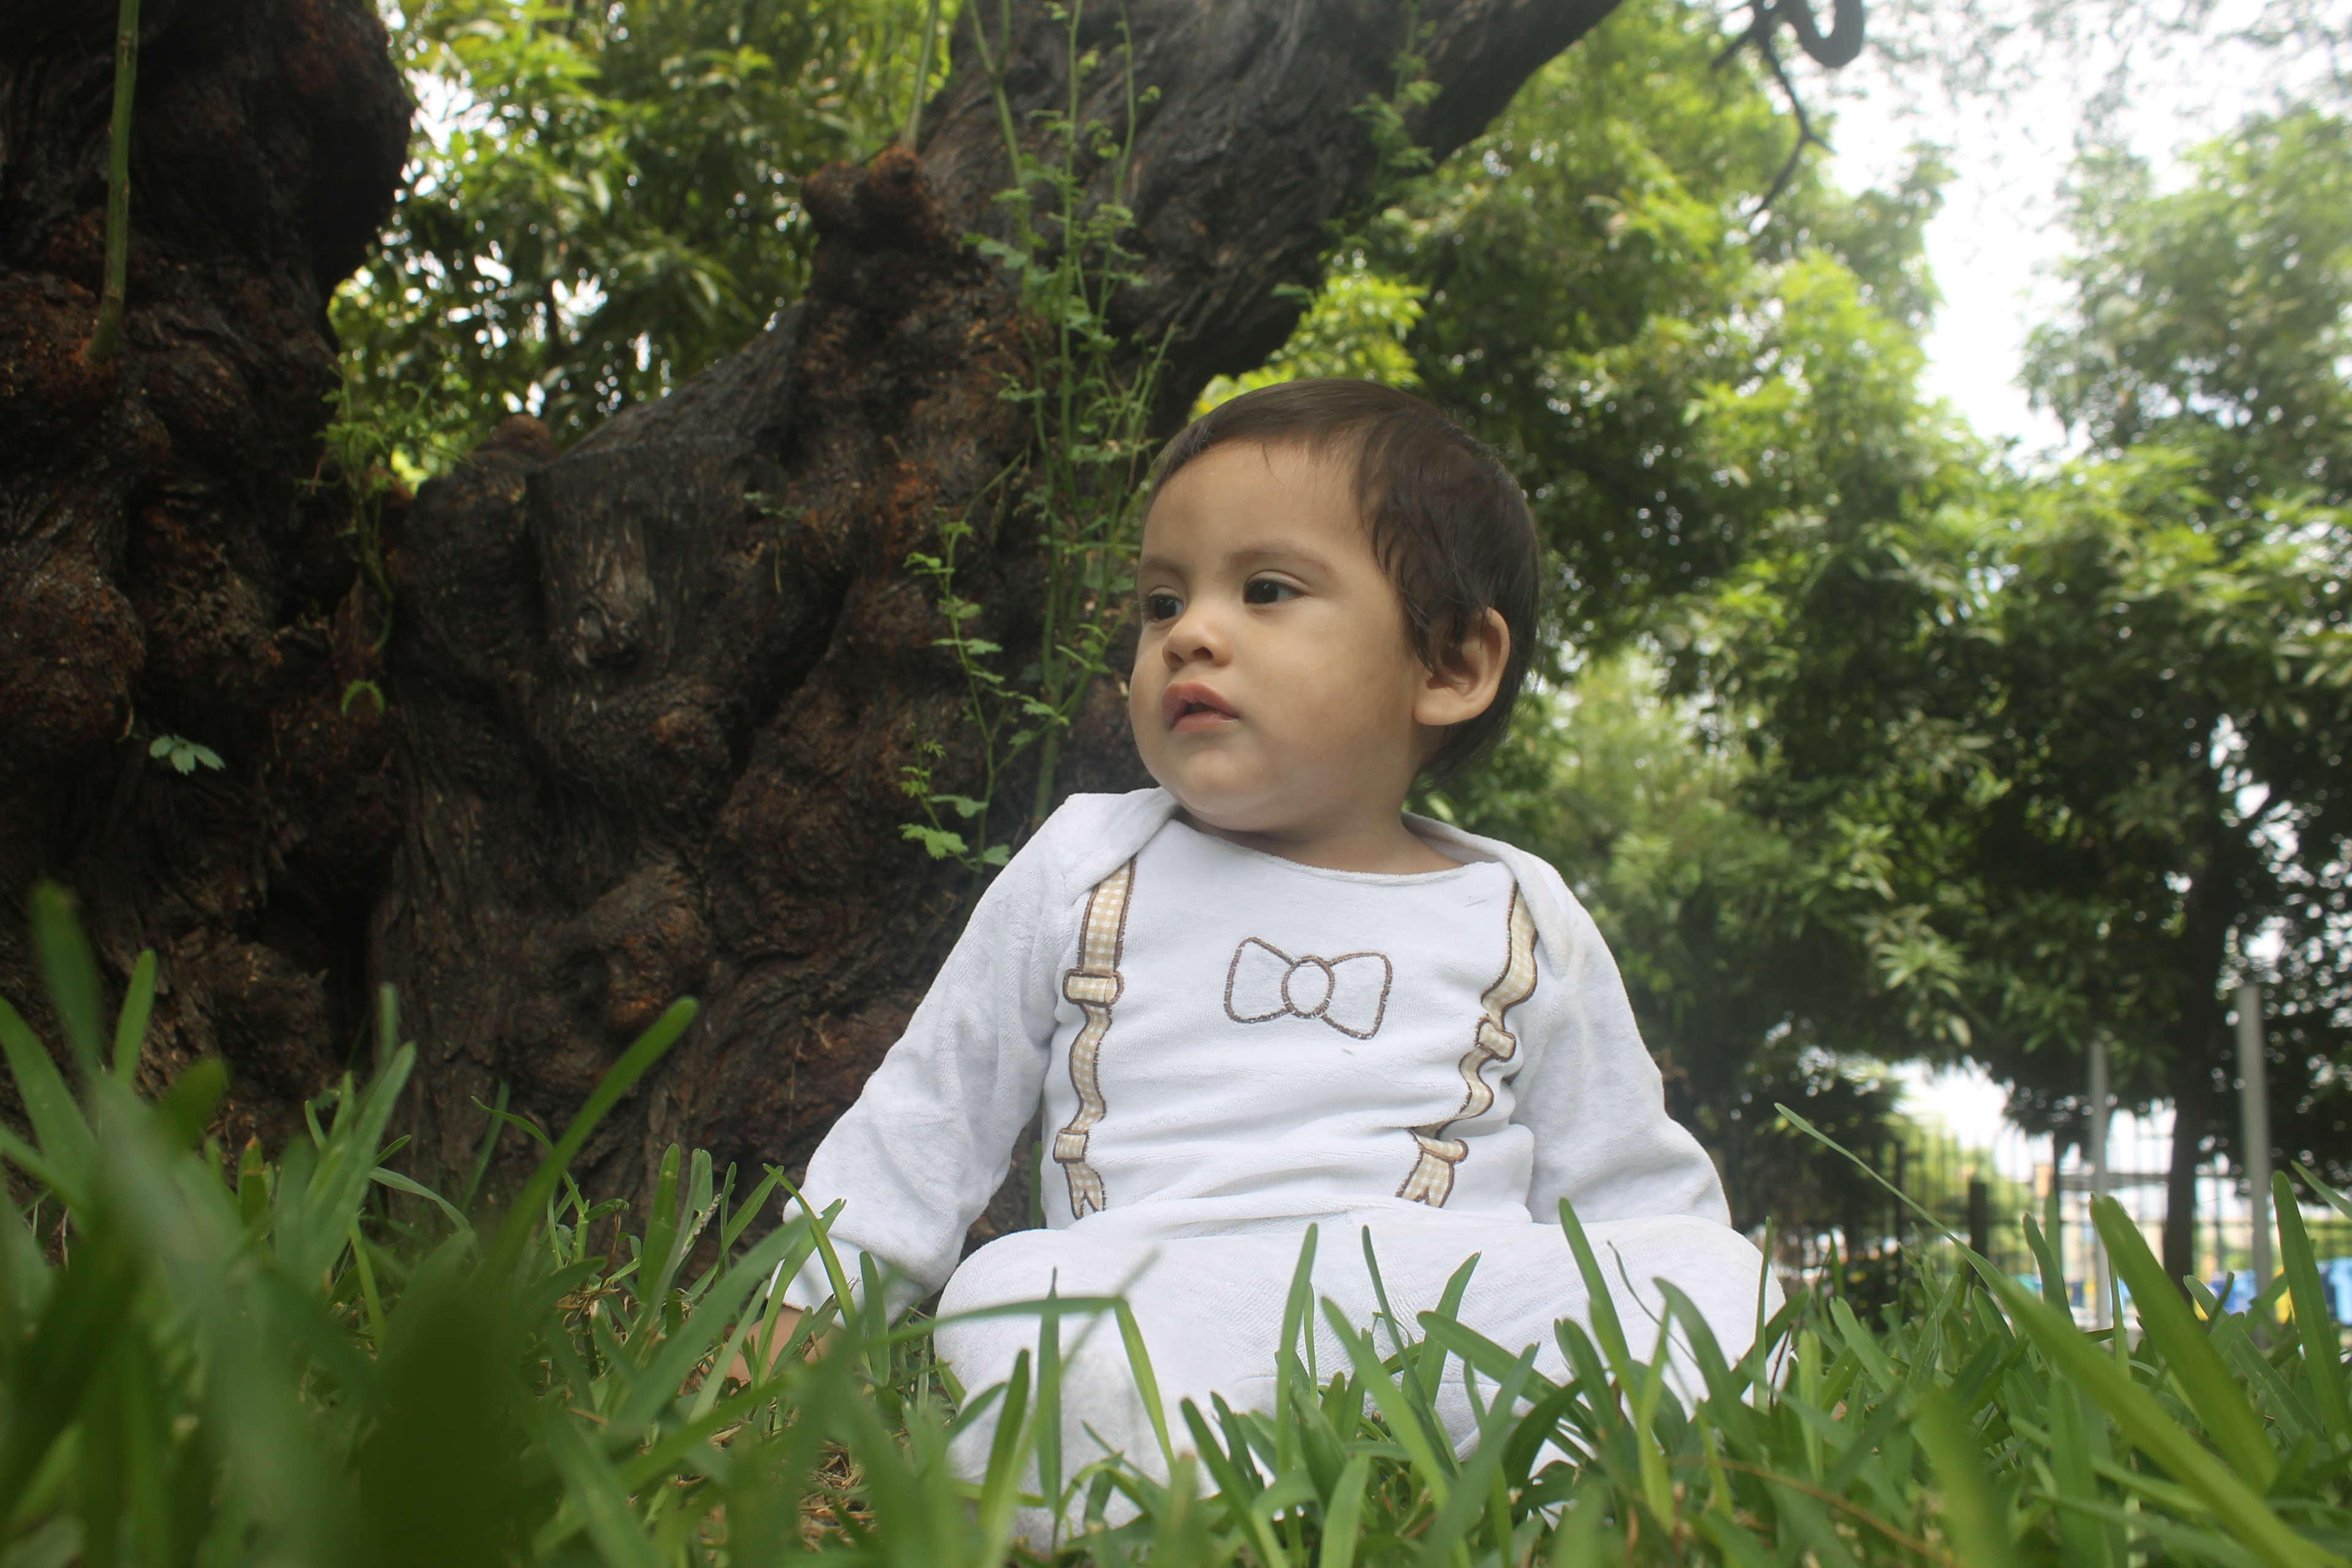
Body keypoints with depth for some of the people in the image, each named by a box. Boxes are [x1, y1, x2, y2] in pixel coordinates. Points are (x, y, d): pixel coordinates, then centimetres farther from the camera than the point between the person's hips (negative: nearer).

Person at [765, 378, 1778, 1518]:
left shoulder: (1524, 923, 13)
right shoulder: (1083, 867, 13)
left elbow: (1629, 1183, 19)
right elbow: (925, 1120, 19)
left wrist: (1690, 1313, 4)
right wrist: (805, 1309, 14)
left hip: (1459, 1298, 1)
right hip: (1137, 1291, 0)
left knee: (1711, 1279, -25)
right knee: (1011, 1294, -33)